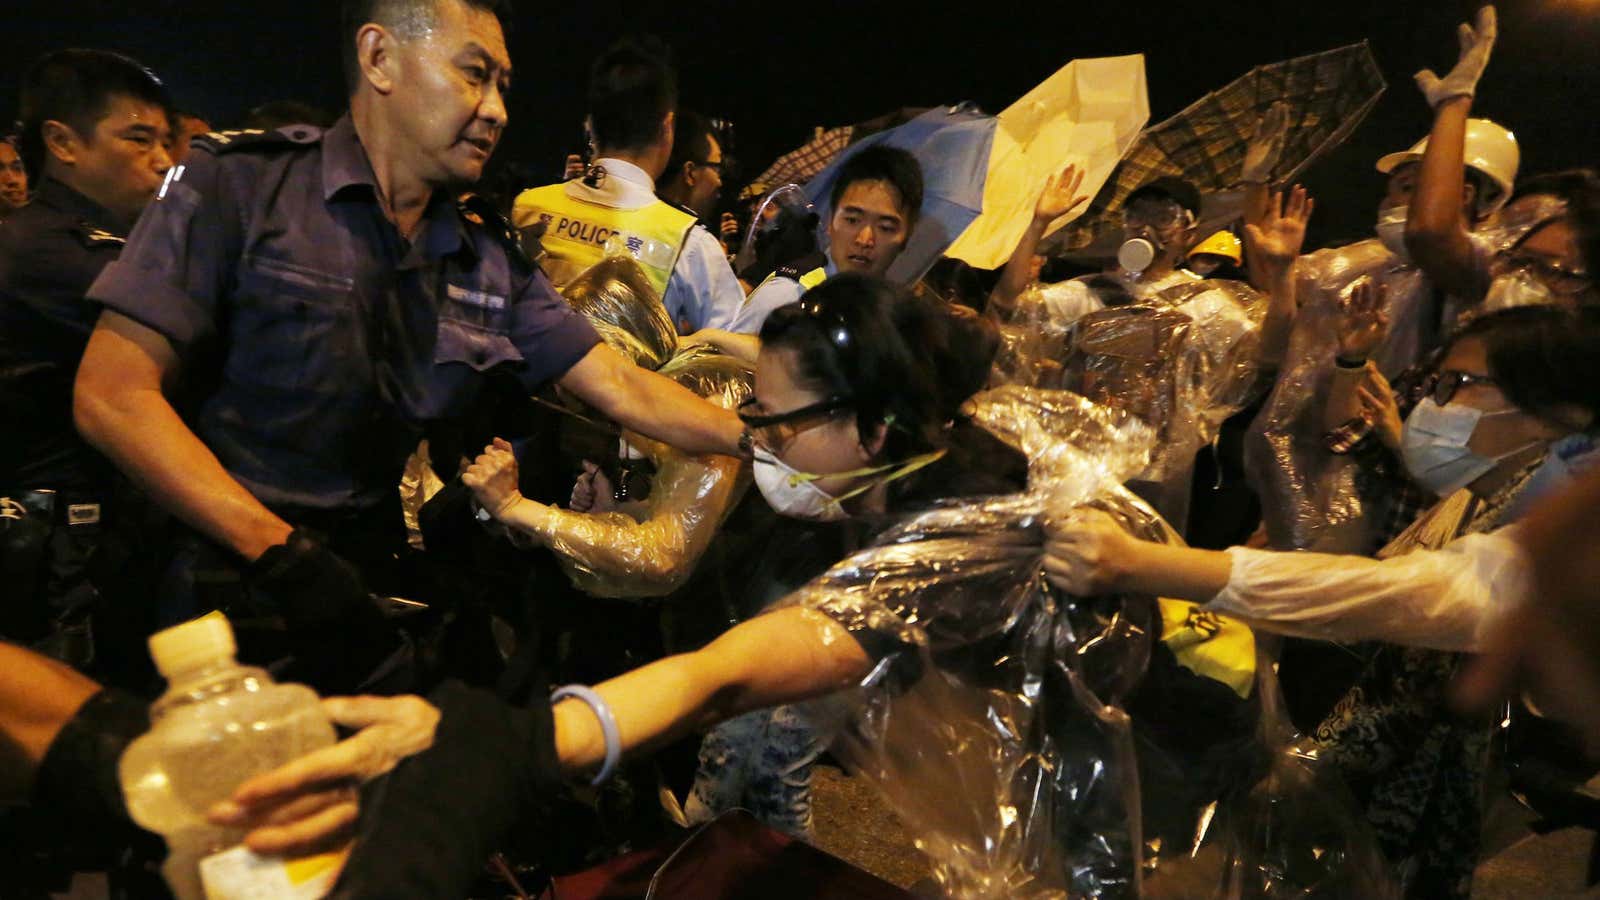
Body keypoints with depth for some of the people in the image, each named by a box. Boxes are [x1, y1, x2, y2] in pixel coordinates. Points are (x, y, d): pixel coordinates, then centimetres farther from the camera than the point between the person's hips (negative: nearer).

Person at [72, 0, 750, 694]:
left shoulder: (492, 260, 7)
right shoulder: (239, 184, -6)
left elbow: (623, 388, 6)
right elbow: (112, 397, -11)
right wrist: (284, 554, -19)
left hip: (379, 590, 4)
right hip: (233, 581, -4)